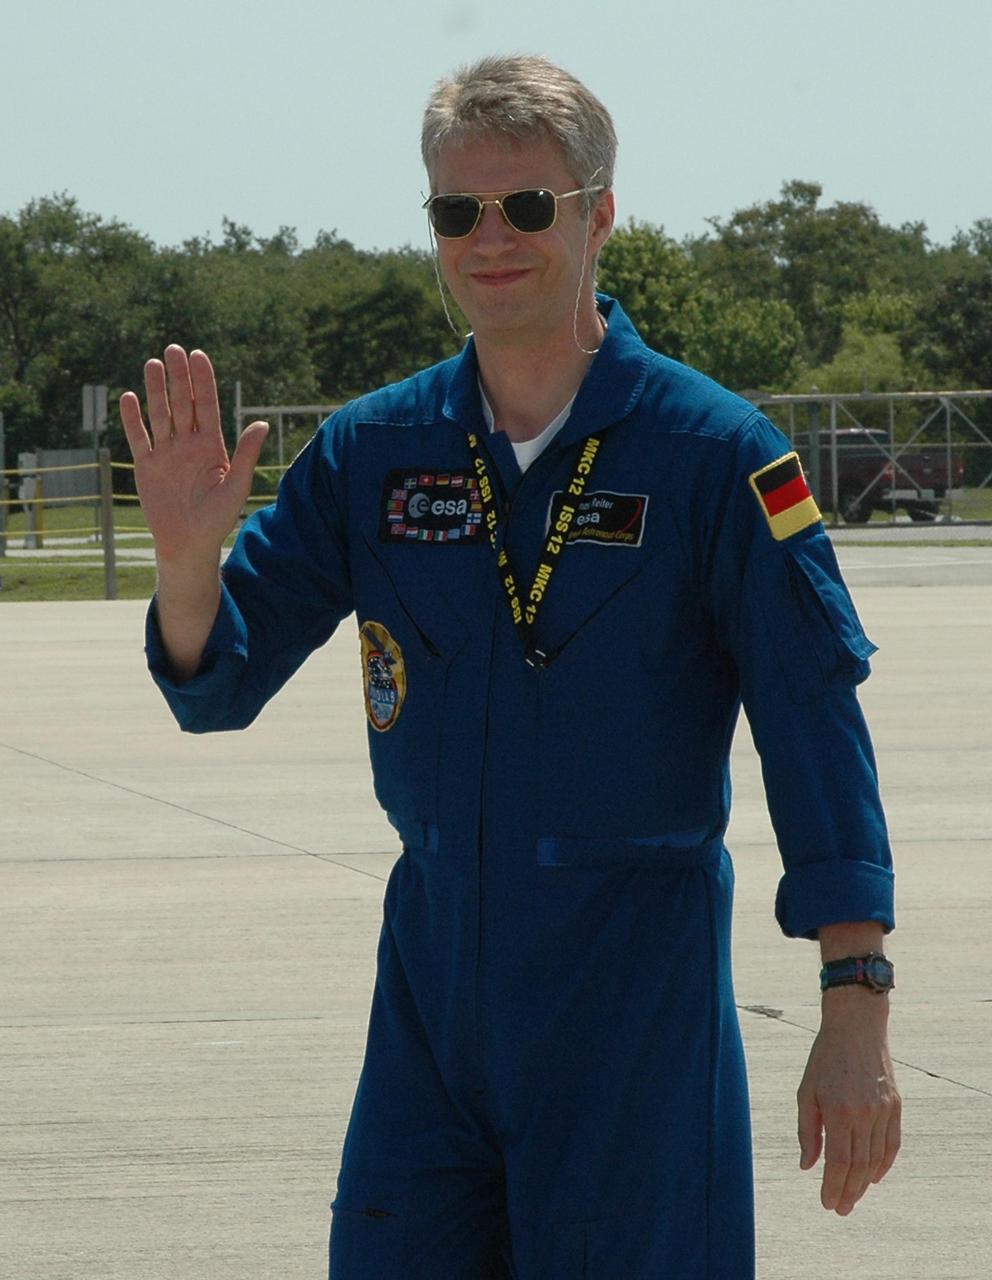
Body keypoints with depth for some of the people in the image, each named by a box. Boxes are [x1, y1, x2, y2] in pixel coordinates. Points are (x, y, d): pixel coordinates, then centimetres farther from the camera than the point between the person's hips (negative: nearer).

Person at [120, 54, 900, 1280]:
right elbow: (215, 686, 8)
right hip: (432, 961, 4)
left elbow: (816, 720, -9)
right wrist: (189, 555, -14)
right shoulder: (372, 450, 5)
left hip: (639, 980, -3)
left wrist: (856, 1010, -15)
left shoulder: (714, 451, -6)